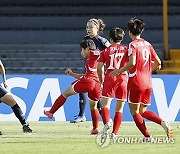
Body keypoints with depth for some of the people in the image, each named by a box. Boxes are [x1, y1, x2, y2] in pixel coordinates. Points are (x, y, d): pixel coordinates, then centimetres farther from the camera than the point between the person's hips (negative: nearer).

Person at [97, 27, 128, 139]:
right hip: (123, 78, 1)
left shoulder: (105, 51, 11)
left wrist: (101, 81, 18)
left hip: (110, 78, -1)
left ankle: (107, 122, -34)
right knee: (119, 108, 9)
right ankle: (114, 133, 4)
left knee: (105, 104, -5)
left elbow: (99, 68, 5)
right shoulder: (126, 49, 11)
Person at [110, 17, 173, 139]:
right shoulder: (147, 44, 10)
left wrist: (119, 71, -9)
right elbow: (158, 62, 11)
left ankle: (147, 137, -5)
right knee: (143, 111, 15)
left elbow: (132, 63, -21)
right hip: (148, 83, 6)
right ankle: (163, 122, -9)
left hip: (136, 82, -6)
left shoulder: (133, 45, -9)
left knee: (134, 112, 4)